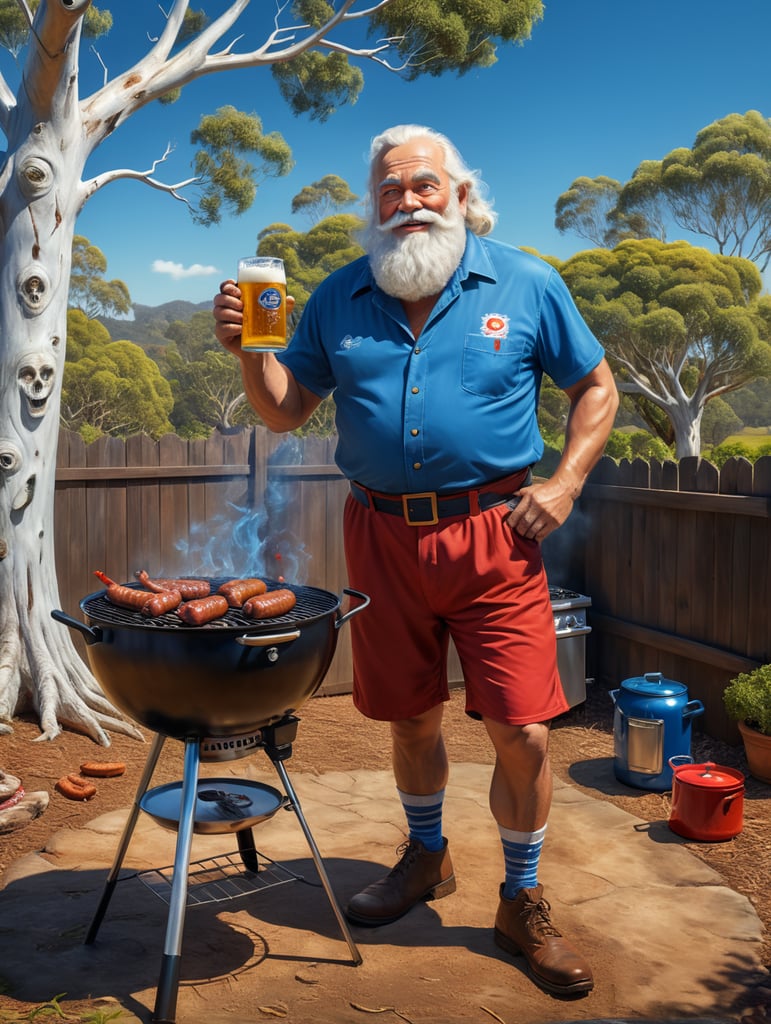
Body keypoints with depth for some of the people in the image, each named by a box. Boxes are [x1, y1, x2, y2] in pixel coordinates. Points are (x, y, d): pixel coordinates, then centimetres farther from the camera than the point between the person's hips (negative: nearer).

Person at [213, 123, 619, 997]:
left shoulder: (526, 285, 3)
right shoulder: (338, 299, 8)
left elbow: (595, 387, 9)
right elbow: (284, 410, 9)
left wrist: (564, 484, -5)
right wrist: (248, 348, -11)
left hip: (494, 533, -2)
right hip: (383, 538, 3)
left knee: (521, 730, -3)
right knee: (409, 718, 16)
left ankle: (522, 904, 22)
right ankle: (426, 857, 42)